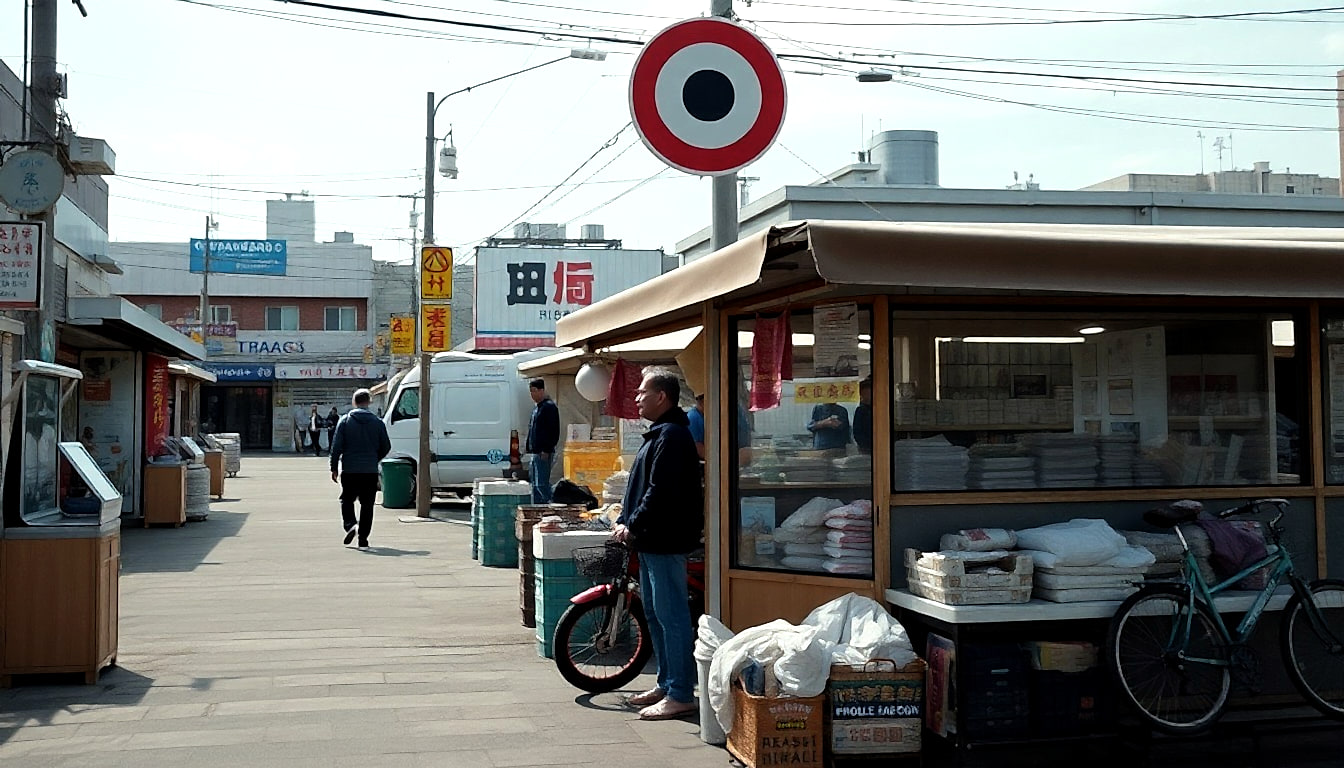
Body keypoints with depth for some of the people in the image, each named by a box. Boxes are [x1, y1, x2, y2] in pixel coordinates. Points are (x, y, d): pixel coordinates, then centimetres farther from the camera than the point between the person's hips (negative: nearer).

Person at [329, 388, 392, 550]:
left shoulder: (345, 421, -2)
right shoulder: (378, 422, 2)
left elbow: (336, 446, -5)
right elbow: (386, 447, 7)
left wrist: (334, 468, 3)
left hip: (349, 470, -1)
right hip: (370, 471, 1)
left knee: (347, 500, 15)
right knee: (367, 505, 6)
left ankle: (350, 525, -10)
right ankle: (363, 540, 4)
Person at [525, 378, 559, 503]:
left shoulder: (549, 407, -11)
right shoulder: (537, 408, 20)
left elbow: (554, 431, -18)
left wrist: (546, 450, -21)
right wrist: (529, 448, 19)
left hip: (543, 453, -11)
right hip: (536, 453, 11)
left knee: (540, 484, -12)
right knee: (535, 483, 13)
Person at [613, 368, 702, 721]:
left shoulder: (672, 436, -17)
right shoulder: (660, 433, 17)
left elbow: (660, 492, -23)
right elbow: (643, 485, 21)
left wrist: (633, 526, -16)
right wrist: (626, 519, 10)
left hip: (666, 542, -11)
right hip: (651, 541, 11)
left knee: (671, 615, -6)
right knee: (654, 613, 17)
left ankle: (681, 694, -1)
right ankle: (666, 683, 27)